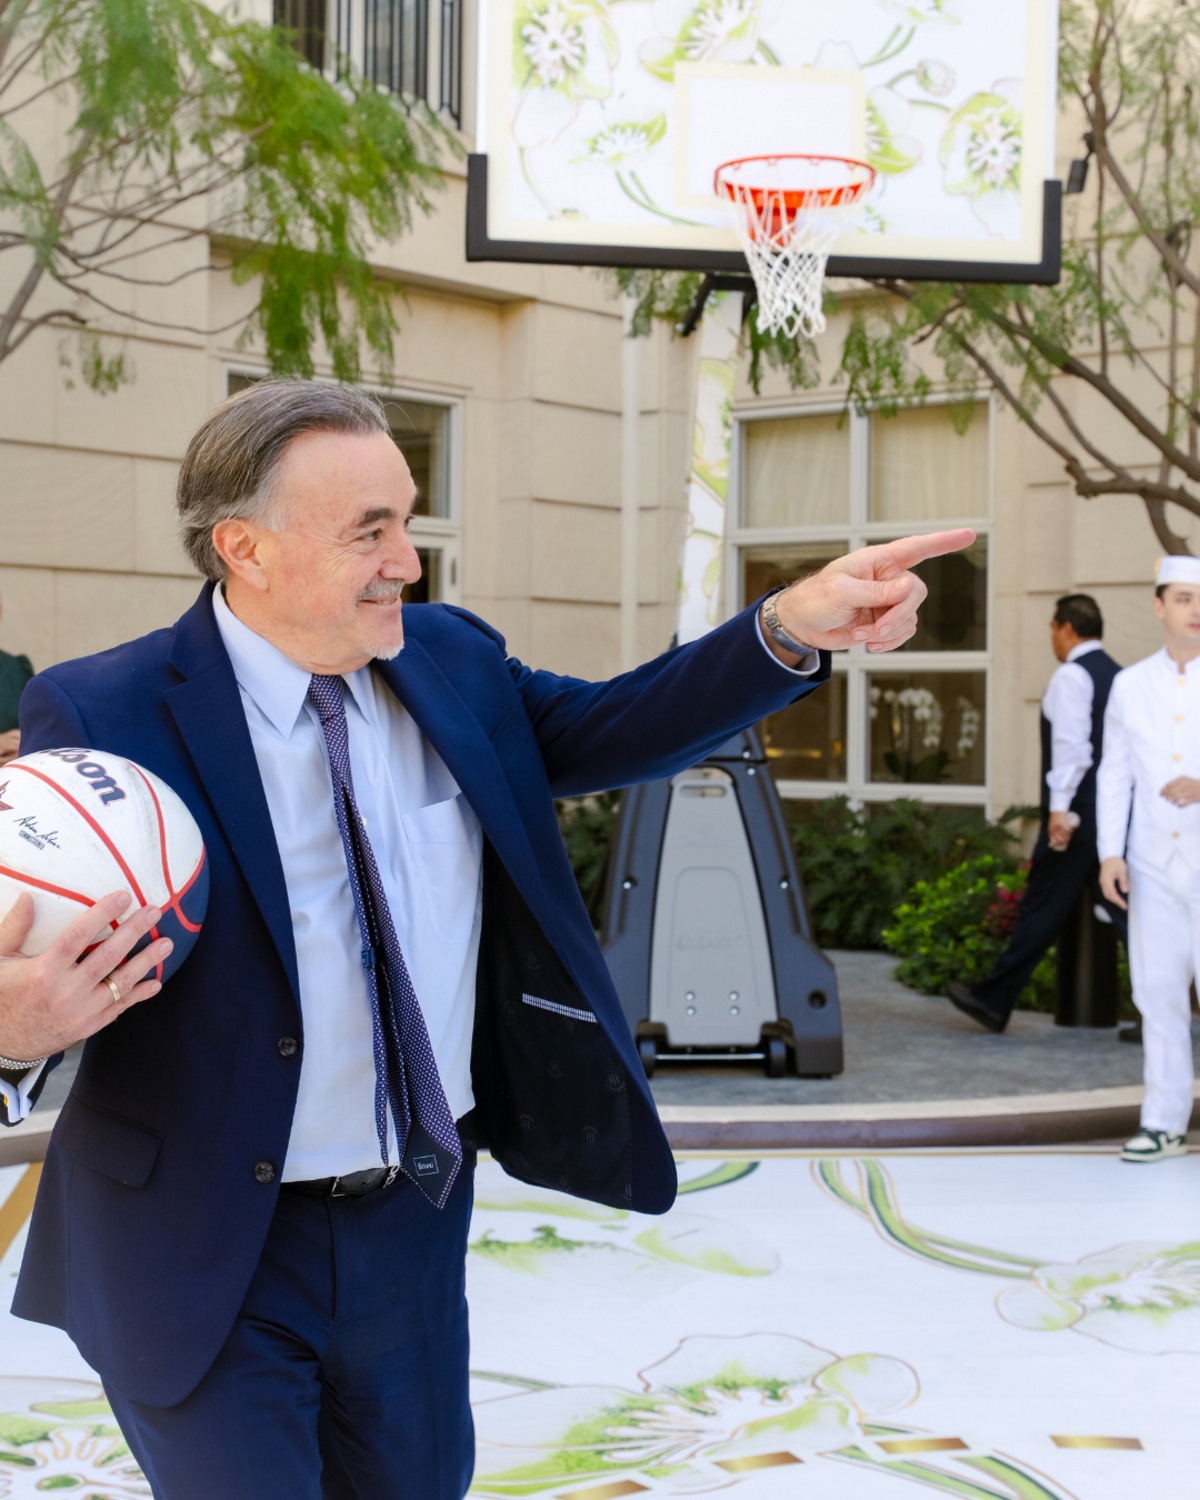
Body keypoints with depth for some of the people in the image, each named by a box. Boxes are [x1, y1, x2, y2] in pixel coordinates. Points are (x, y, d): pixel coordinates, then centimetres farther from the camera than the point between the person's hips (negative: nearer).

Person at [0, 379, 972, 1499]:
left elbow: (608, 728, 5)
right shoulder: (102, 717, -16)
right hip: (207, 1254, -6)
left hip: (417, 1224, 6)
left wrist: (791, 627, -10)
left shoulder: (448, 660, 1)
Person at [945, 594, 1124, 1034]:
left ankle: (993, 1000, 9)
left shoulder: (1071, 676, -9)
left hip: (1078, 814, -8)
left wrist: (1060, 807, -24)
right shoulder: (1119, 676, 16)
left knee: (1042, 908, -1)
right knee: (1126, 909, 6)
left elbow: (1072, 744, -20)